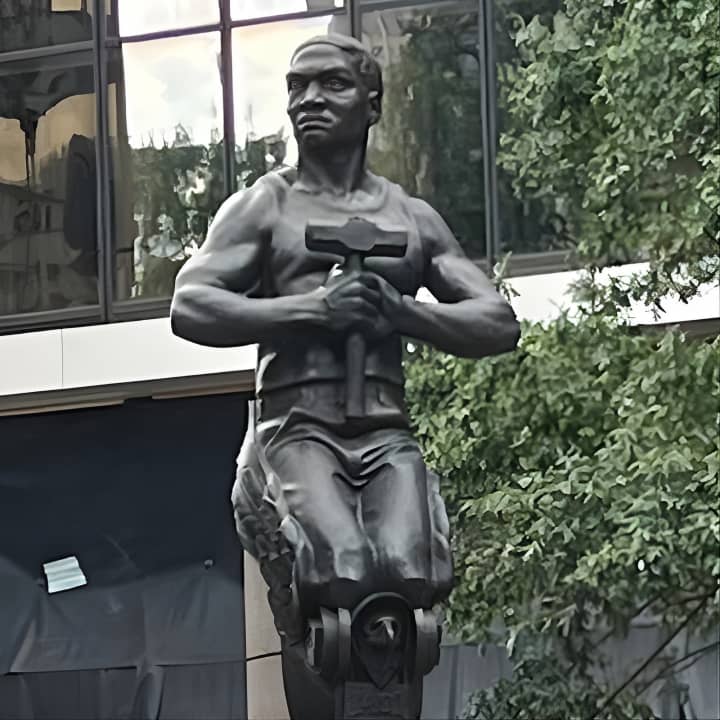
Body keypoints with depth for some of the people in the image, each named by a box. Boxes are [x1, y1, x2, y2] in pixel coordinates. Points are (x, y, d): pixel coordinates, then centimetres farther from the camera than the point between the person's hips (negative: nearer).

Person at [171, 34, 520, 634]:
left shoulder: (414, 218, 22)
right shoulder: (263, 207, 14)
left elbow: (500, 325, 15)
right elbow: (189, 308, -1)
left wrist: (398, 310, -3)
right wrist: (312, 308, -12)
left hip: (387, 433, 2)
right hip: (296, 427, -2)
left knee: (407, 573, -30)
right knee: (342, 573, -31)